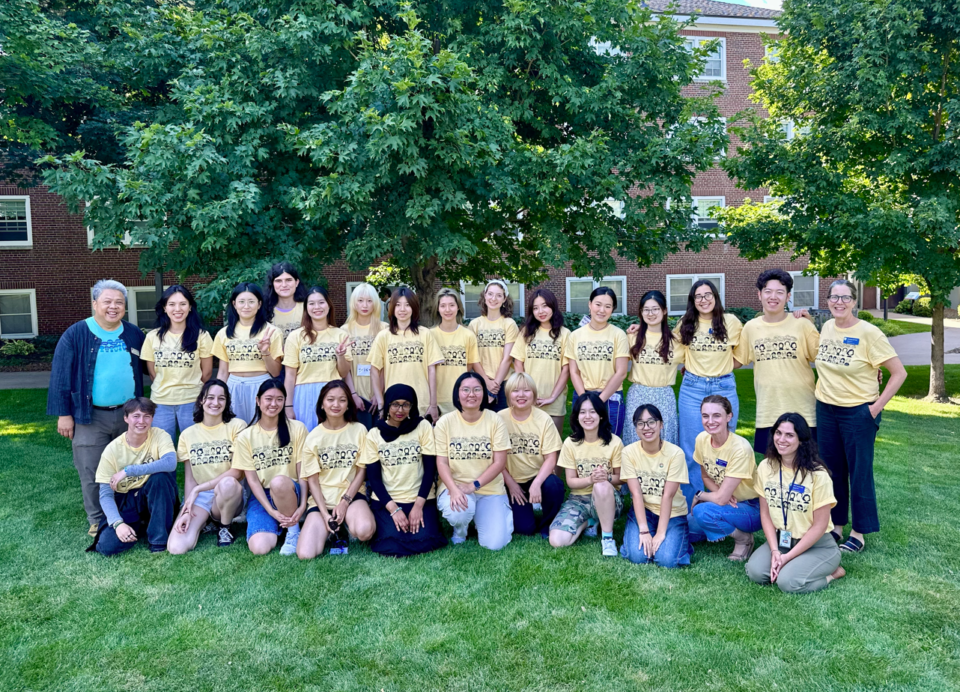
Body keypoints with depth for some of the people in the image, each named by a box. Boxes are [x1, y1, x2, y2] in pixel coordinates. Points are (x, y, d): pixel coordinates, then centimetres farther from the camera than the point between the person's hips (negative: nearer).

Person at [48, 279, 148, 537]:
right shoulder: (76, 335, -5)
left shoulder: (134, 335, 5)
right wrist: (64, 414, -7)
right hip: (90, 417, -3)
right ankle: (97, 520, 18)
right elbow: (61, 376, -5)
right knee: (92, 473, 2)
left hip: (128, 414, 3)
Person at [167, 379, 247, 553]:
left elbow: (237, 471, -10)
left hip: (229, 496, -1)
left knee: (227, 483, -39)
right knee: (176, 548, -24)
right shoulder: (188, 434, 8)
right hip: (198, 499, 2)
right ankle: (203, 521, 10)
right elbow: (189, 478, 4)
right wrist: (188, 511, -11)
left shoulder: (236, 426, -2)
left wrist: (198, 488, -12)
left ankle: (224, 526, -7)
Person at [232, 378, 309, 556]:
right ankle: (274, 524, 10)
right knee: (259, 548, -25)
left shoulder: (297, 429, -1)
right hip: (261, 496, 1)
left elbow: (303, 471, -4)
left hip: (290, 493, 0)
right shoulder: (245, 437, 1)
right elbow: (252, 480, -4)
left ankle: (293, 530, -12)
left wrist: (302, 506, -17)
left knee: (278, 481, -37)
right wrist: (271, 511, -16)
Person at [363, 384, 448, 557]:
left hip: (420, 498, 0)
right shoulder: (374, 435, 2)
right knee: (391, 545, -23)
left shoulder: (423, 427, 0)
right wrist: (393, 508, -13)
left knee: (423, 541, -23)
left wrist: (419, 505, -12)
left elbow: (430, 468, -3)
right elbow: (374, 477, 0)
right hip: (386, 500, 0)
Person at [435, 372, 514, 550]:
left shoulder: (495, 420, -6)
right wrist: (453, 489, -24)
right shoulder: (445, 422, -5)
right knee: (459, 510, -35)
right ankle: (459, 529, 4)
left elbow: (499, 462, -8)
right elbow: (441, 462, -7)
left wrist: (473, 485, -18)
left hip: (490, 489, 1)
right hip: (454, 485, 0)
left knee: (494, 544, -14)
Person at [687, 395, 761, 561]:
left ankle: (744, 538, -5)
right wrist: (722, 494, -12)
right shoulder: (702, 439, -9)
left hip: (751, 509, -6)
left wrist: (699, 495, -8)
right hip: (726, 503, 6)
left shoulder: (740, 448, -28)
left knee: (702, 511, -31)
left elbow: (721, 498, -27)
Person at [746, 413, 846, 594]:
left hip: (817, 545, -4)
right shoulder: (766, 467, -5)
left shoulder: (817, 474, -18)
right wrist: (775, 551, -12)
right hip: (780, 540, 4)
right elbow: (765, 513, 0)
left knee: (788, 582, -25)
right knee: (755, 572, -20)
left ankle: (832, 572, 1)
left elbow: (820, 525, -14)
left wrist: (788, 556, -16)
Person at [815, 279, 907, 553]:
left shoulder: (868, 332, -15)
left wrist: (877, 407, -13)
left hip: (858, 412, -5)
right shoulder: (826, 328, 2)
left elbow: (899, 373, -13)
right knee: (832, 471, 13)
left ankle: (859, 533, 18)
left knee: (859, 472, 5)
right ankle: (836, 526, 27)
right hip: (826, 410, 5)